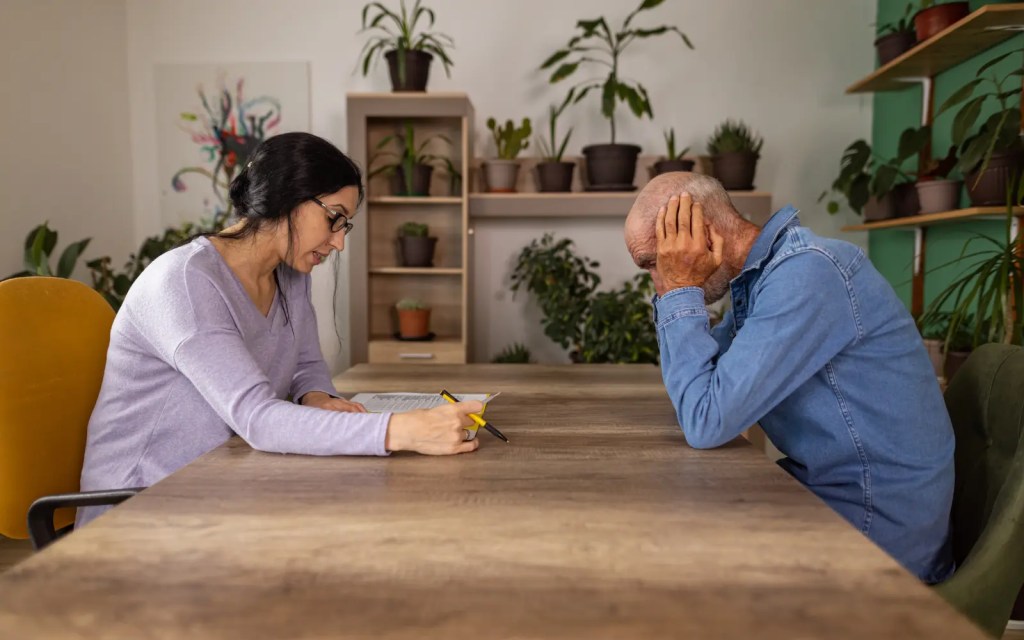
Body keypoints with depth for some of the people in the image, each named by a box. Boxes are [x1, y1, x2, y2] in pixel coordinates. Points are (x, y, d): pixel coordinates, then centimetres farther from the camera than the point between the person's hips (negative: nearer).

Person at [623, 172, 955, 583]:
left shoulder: (806, 273, -24)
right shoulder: (760, 273, 4)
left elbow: (706, 423, -28)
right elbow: (691, 390, 9)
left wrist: (682, 291, -20)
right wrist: (670, 293, -2)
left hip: (874, 531, -8)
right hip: (824, 496, 8)